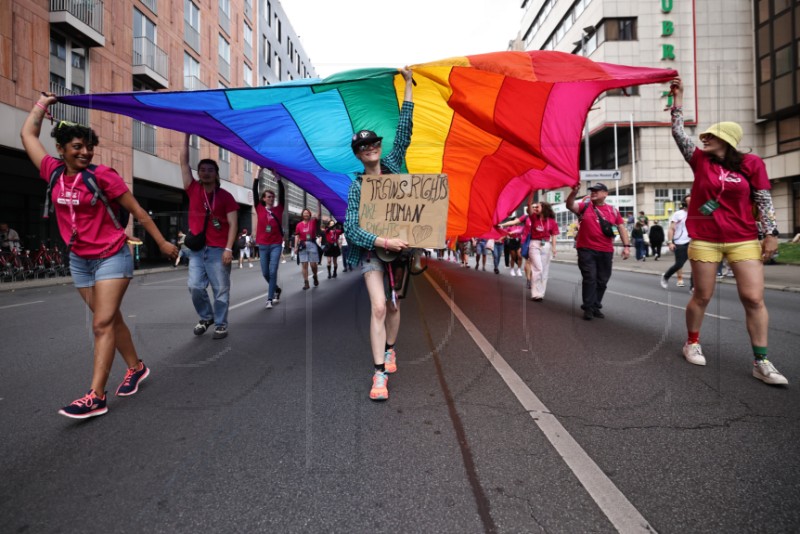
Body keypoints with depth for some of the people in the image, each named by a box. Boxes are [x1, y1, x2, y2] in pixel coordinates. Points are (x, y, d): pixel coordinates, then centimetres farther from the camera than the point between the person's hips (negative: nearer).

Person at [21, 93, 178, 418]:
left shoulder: (102, 175, -12)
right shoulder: (53, 172, 3)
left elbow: (137, 211, -8)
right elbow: (28, 135, 18)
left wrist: (162, 242, -6)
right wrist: (42, 104, 23)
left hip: (112, 257, -6)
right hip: (79, 260, 6)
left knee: (102, 323, -9)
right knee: (110, 319, 13)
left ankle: (96, 396, -10)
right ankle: (136, 367, 29)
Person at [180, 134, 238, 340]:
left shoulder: (226, 196, -1)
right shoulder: (193, 190, 6)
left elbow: (232, 224, -4)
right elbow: (184, 162, 6)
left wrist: (229, 248, -13)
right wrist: (187, 136, 4)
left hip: (218, 250, -3)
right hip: (197, 249, 3)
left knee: (220, 289, 1)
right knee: (195, 286, 0)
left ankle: (221, 324, 11)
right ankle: (206, 317, 22)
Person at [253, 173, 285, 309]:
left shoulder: (278, 209, 3)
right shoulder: (259, 209, 4)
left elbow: (282, 193, -3)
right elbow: (255, 192, -1)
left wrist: (278, 177, -6)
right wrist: (258, 175, -3)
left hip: (276, 245, -2)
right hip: (263, 245, 2)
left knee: (273, 272, -9)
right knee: (265, 273, 8)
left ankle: (270, 299, -6)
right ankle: (277, 289, 34)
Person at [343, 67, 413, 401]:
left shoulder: (393, 165, 3)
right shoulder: (357, 186, -6)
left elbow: (404, 131, -6)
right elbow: (351, 228, -16)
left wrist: (408, 85, -9)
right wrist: (383, 241, -30)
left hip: (400, 246, 3)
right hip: (372, 251, -3)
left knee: (394, 305, 11)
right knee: (378, 307, -14)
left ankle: (389, 350, 34)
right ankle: (380, 374, -11)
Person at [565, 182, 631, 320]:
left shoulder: (613, 210, 6)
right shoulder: (585, 206, 1)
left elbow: (621, 228, 8)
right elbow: (570, 205, -16)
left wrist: (626, 245, 0)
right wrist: (574, 192, -33)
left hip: (606, 251, 3)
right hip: (586, 250, -3)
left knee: (602, 280, 9)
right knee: (589, 279, -4)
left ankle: (596, 306, 21)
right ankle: (588, 308, 2)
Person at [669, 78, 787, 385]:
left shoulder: (751, 163, 1)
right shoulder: (701, 160, 4)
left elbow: (764, 201, 2)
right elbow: (678, 133, 0)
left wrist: (771, 234, -3)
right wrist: (677, 98, -2)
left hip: (744, 240, 0)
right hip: (704, 240, 1)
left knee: (754, 299, -5)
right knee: (702, 296, 6)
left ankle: (761, 362, 3)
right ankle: (692, 342, 25)